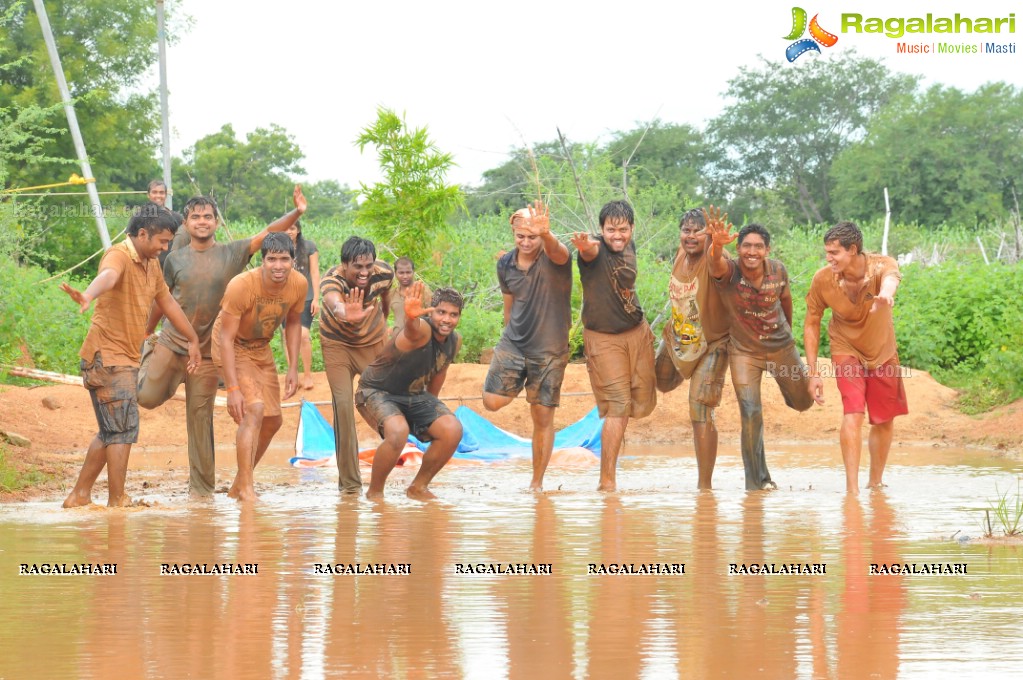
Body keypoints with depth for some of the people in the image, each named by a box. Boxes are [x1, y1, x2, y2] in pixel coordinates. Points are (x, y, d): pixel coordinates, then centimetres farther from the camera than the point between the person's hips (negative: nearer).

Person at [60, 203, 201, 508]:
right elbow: (107, 276, -41)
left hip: (127, 358, 10)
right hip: (107, 355, -10)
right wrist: (88, 296, -62)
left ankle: (80, 495, 24)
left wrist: (193, 340, 35)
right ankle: (117, 501, -8)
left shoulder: (152, 264, 13)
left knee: (112, 431, 15)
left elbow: (167, 302, 28)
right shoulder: (119, 256, -16)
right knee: (123, 428, -12)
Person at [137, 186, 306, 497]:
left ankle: (202, 487, 10)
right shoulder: (176, 259, 3)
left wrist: (297, 213, -25)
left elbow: (268, 233, -10)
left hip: (207, 352, -1)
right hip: (171, 343, 1)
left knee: (200, 416, 2)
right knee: (148, 397, -7)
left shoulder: (232, 254, -1)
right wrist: (147, 332, 24)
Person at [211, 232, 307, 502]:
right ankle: (246, 489, -23)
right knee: (254, 409, -24)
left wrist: (293, 368, 0)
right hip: (233, 349, -7)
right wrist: (233, 388, -33)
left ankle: (238, 486, 26)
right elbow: (226, 338, -28)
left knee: (273, 421, 10)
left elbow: (293, 322, 6)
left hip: (261, 349, 7)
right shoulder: (241, 286, -32)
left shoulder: (298, 284, -15)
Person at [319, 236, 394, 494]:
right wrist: (347, 315, -82)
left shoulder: (384, 273, -22)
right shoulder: (331, 281, -35)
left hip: (375, 342, 3)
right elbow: (335, 305, -60)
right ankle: (350, 483, -7)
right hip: (338, 344, -3)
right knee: (343, 404, -14)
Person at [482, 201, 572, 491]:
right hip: (513, 343, 4)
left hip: (549, 349, -4)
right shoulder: (506, 265, 1)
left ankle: (537, 483, 14)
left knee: (543, 418, 1)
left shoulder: (553, 256, -15)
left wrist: (546, 234, -63)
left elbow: (557, 251, -41)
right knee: (493, 402, -14)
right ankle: (520, 383, 19)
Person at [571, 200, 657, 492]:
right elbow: (590, 252, -44)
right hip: (604, 338, -7)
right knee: (618, 407, -12)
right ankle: (607, 481, -9)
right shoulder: (596, 249, -18)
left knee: (643, 403, 13)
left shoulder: (629, 247, 3)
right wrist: (585, 246, -67)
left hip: (637, 331, 7)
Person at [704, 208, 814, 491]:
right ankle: (757, 480, 7)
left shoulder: (778, 271, -14)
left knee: (803, 402, 18)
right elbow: (716, 263, -50)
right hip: (744, 351, -3)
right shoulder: (729, 272, -25)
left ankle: (785, 385, 56)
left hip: (780, 345, 3)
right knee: (751, 414, -9)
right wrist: (717, 244, -72)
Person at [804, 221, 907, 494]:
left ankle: (875, 482, 34)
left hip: (883, 352, 2)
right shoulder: (823, 279, -24)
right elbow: (811, 323, -11)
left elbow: (891, 278, -54)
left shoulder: (882, 265, -28)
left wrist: (885, 293, -79)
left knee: (885, 420, 13)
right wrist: (813, 372, -14)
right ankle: (852, 487, -23)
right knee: (853, 413, -22)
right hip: (847, 351, -2)